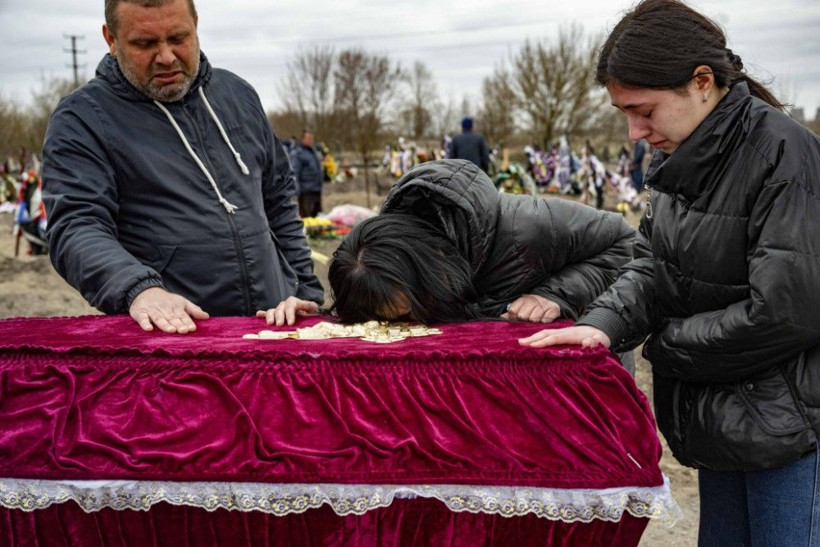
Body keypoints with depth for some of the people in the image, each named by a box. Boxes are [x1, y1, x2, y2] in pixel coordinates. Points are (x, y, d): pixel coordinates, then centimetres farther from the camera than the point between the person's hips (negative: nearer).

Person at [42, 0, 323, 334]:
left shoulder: (237, 93, 17)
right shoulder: (80, 119, 1)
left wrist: (307, 293, 16)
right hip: (171, 336, -4)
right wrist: (139, 289, -29)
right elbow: (75, 228, -11)